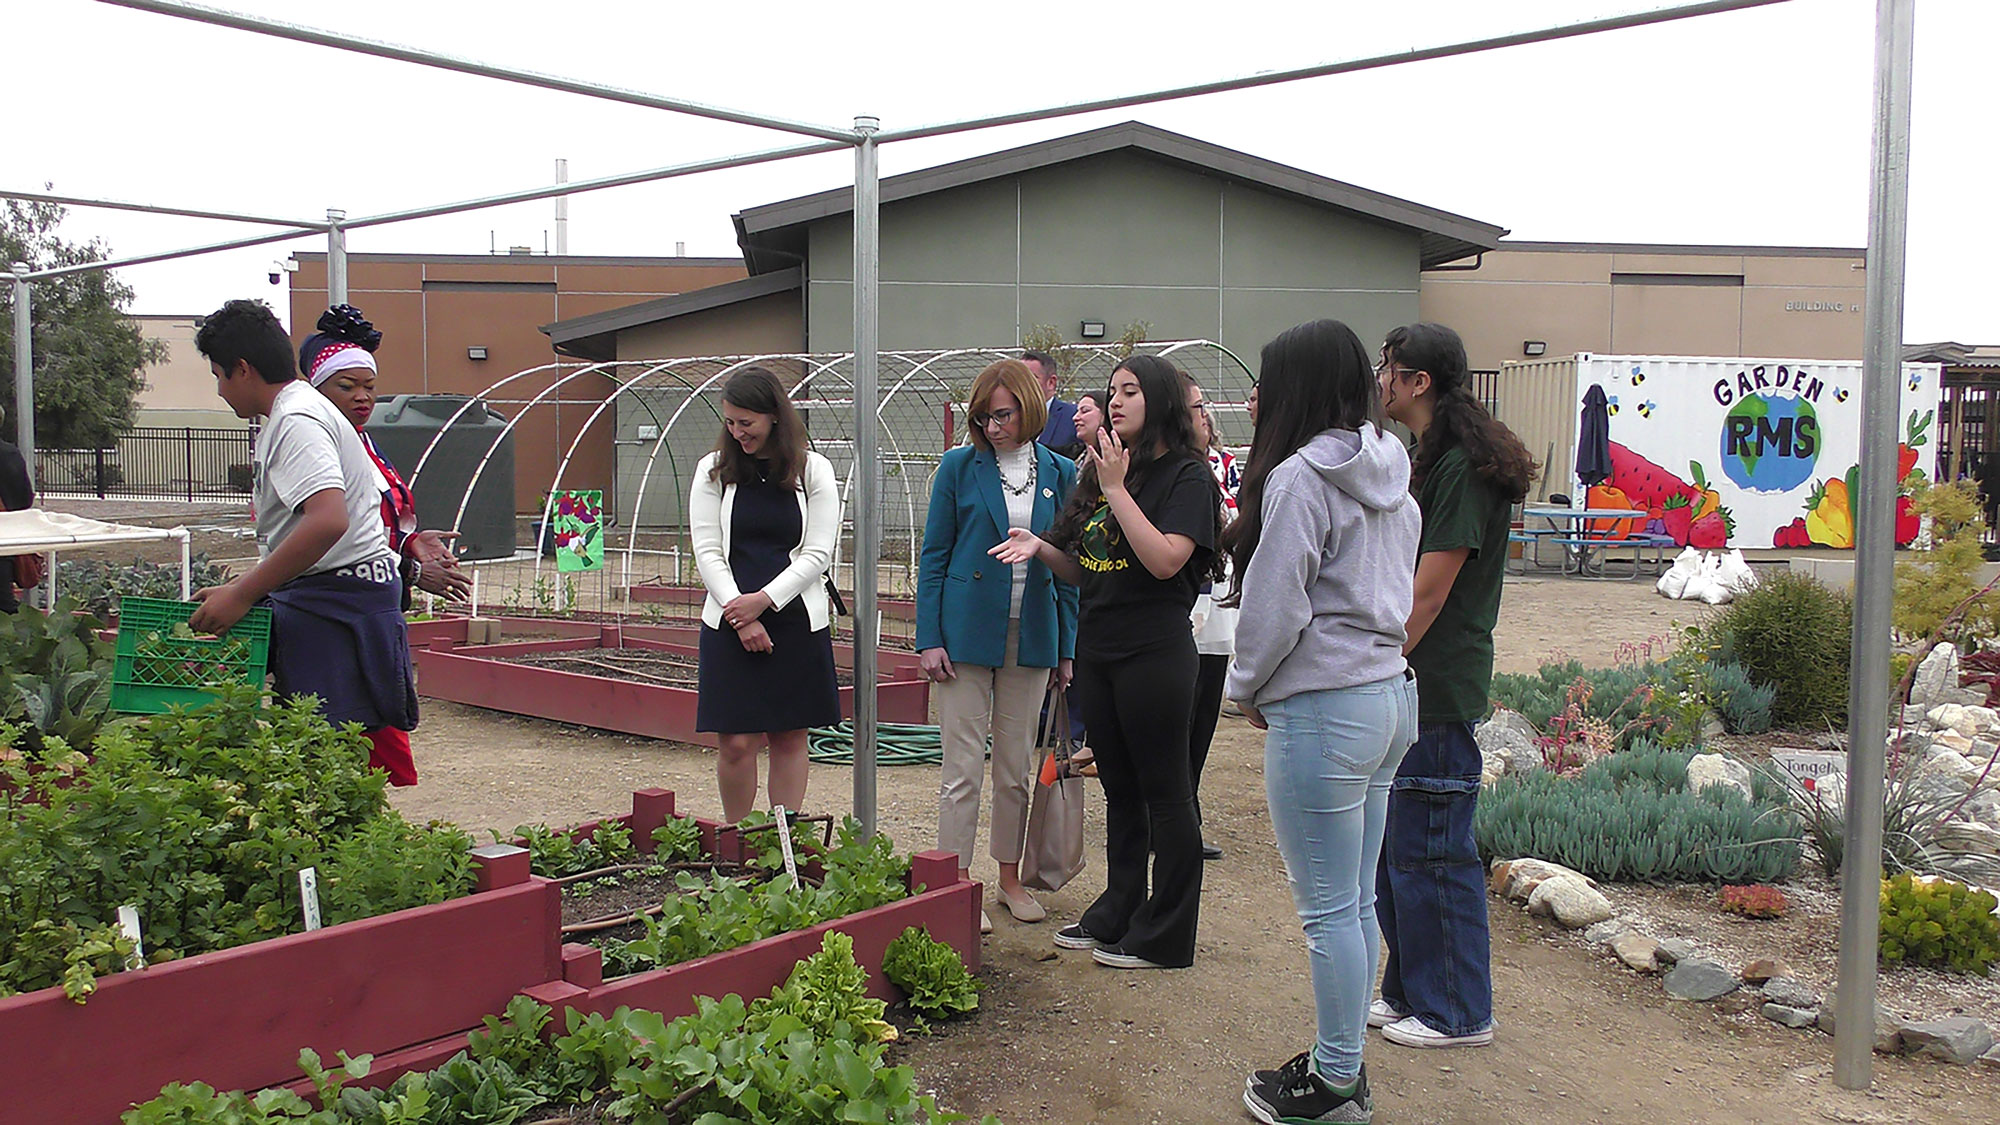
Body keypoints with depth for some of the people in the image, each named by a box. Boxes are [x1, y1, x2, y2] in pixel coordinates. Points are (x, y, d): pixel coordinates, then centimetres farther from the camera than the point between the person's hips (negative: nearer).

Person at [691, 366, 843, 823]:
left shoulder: (813, 469, 2)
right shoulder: (714, 470, 5)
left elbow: (818, 554, -3)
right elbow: (707, 551, 1)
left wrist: (764, 600, -13)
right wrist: (740, 617, -10)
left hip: (796, 623, 0)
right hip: (730, 626, 0)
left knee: (790, 737, 6)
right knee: (736, 742, -3)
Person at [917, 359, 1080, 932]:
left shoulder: (1060, 474, 6)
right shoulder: (959, 466, 0)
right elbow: (934, 557, 0)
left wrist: (1066, 648, 6)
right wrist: (929, 639, -7)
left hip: (1031, 636, 3)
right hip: (967, 632, -3)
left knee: (1017, 767, 12)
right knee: (964, 766, -1)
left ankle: (1010, 878, 25)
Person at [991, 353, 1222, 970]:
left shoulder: (1187, 475, -8)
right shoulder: (1101, 472, 14)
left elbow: (1165, 560, -21)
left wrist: (1117, 490, -18)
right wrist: (1041, 548, -2)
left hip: (1155, 651, -7)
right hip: (1096, 648, 8)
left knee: (1163, 790, 2)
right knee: (1119, 787, 16)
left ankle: (1164, 935, 11)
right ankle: (1118, 911, 28)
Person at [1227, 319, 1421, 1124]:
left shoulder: (1302, 477, -16)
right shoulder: (1390, 473, 11)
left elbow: (1275, 606, -16)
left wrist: (1246, 689, 2)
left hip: (1322, 709, -9)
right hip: (1390, 691, 9)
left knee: (1328, 908, 2)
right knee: (1357, 900, 17)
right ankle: (1342, 1059, 29)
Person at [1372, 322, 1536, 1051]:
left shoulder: (1463, 468, -15)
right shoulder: (1428, 461, 16)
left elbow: (1427, 593, -18)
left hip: (1436, 692, -10)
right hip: (1406, 689, 10)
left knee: (1431, 854, -1)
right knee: (1393, 848, 16)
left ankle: (1457, 1013, 13)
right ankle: (1411, 992, 29)